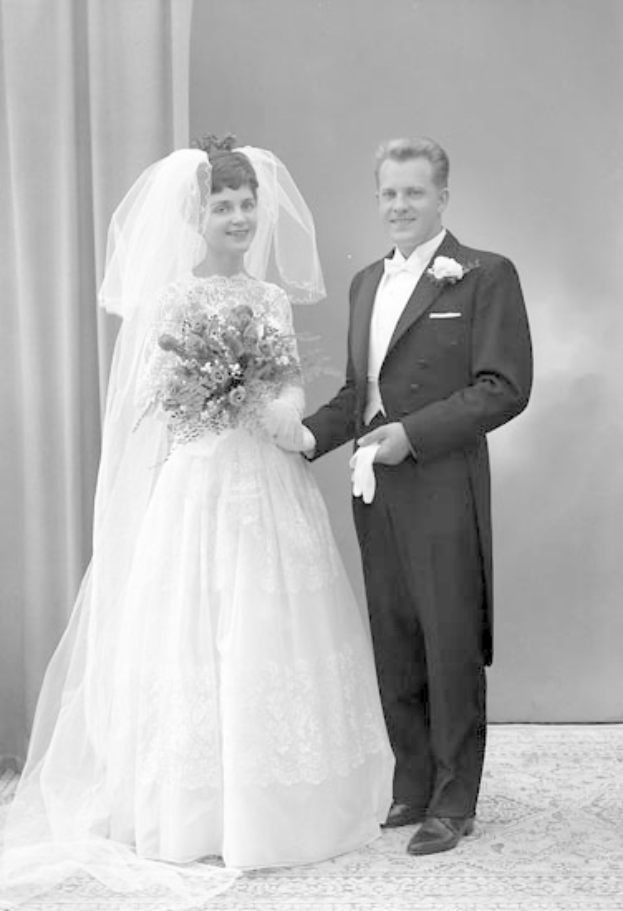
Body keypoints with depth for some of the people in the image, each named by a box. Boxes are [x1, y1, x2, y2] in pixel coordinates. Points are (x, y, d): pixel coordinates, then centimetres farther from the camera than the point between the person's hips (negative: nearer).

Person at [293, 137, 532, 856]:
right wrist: (314, 433, 3)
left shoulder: (486, 276, -4)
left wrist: (412, 433, -18)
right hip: (375, 492, 7)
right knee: (394, 650, 12)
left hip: (443, 491, -6)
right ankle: (412, 787, 26)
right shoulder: (366, 282, 17)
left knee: (451, 648, 2)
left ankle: (453, 803, 15)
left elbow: (505, 388, -12)